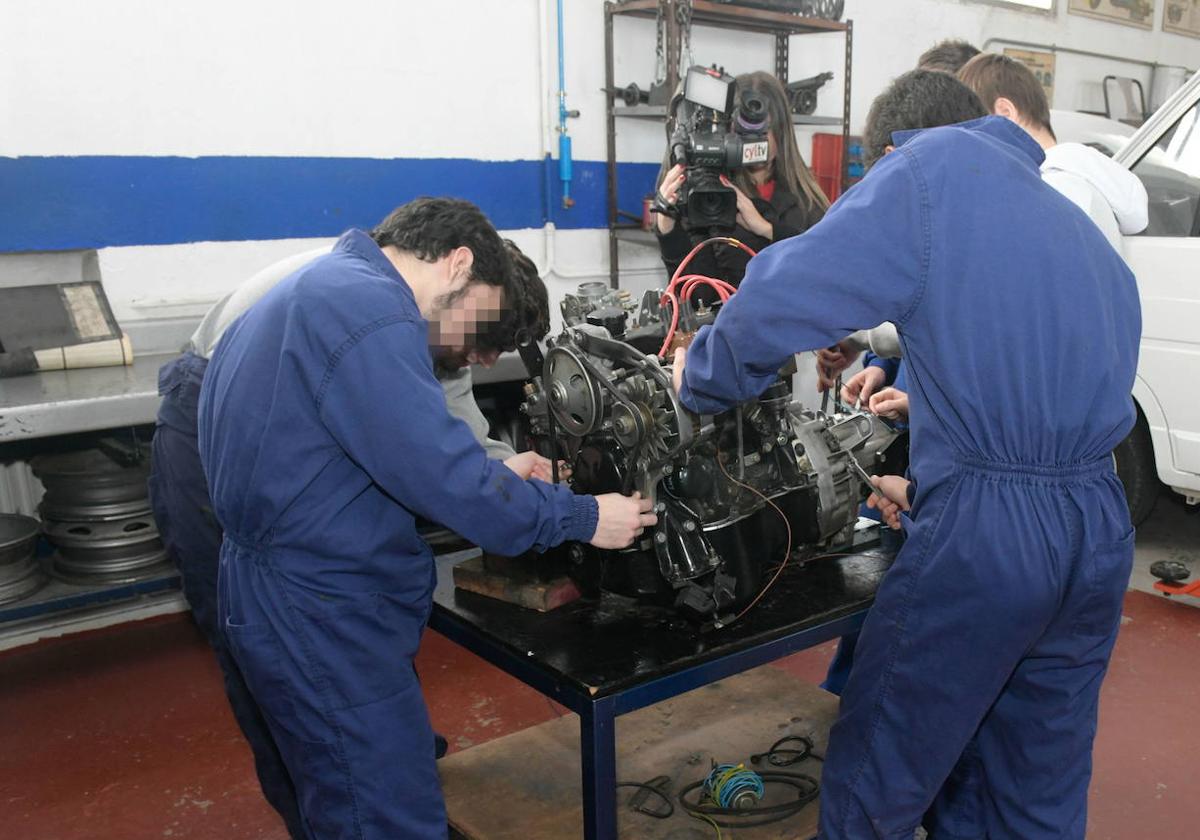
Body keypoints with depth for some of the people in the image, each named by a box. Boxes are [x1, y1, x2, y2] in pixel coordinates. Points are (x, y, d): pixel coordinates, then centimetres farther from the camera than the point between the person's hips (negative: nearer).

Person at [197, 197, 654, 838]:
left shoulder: (321, 288, 14)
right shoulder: (370, 309, -20)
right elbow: (445, 479, -23)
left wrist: (493, 477, 14)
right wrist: (585, 518, -12)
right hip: (322, 617, -11)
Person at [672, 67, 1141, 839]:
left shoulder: (938, 164, -2)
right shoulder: (1084, 233, 21)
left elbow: (786, 298, -16)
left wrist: (701, 380, 2)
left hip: (987, 531, -8)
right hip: (1103, 531, 8)